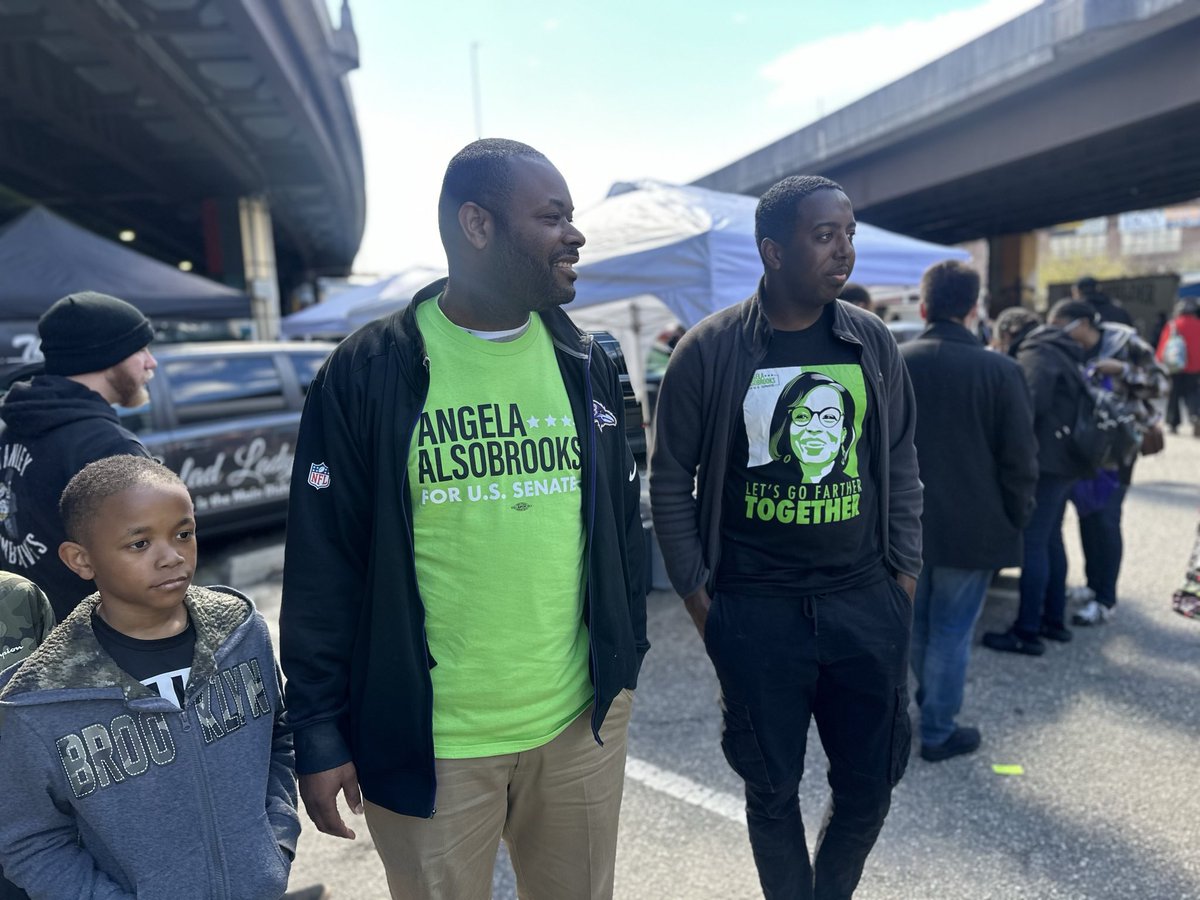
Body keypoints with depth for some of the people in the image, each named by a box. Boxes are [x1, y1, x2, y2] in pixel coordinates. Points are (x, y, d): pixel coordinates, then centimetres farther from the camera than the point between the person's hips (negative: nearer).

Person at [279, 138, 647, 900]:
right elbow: (324, 564, -7)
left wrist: (624, 659, 10)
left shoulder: (584, 363, 3)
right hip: (428, 742, -3)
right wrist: (320, 733, -5)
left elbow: (622, 523, 9)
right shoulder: (368, 374, -10)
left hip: (581, 723, 4)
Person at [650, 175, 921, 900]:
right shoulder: (710, 350, -7)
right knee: (773, 787, 12)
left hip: (867, 603, 3)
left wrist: (905, 574, 7)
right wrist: (697, 596, -4)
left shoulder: (873, 343, 3)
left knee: (871, 783, 14)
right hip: (755, 613, -3)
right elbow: (671, 479, -2)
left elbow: (902, 465, 11)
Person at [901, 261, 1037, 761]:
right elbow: (1019, 458, -10)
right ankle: (938, 732, 18)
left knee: (917, 621, 20)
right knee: (951, 630, 8)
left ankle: (930, 701, 39)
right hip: (972, 525, -3)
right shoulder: (999, 371, -12)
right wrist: (1018, 518, 4)